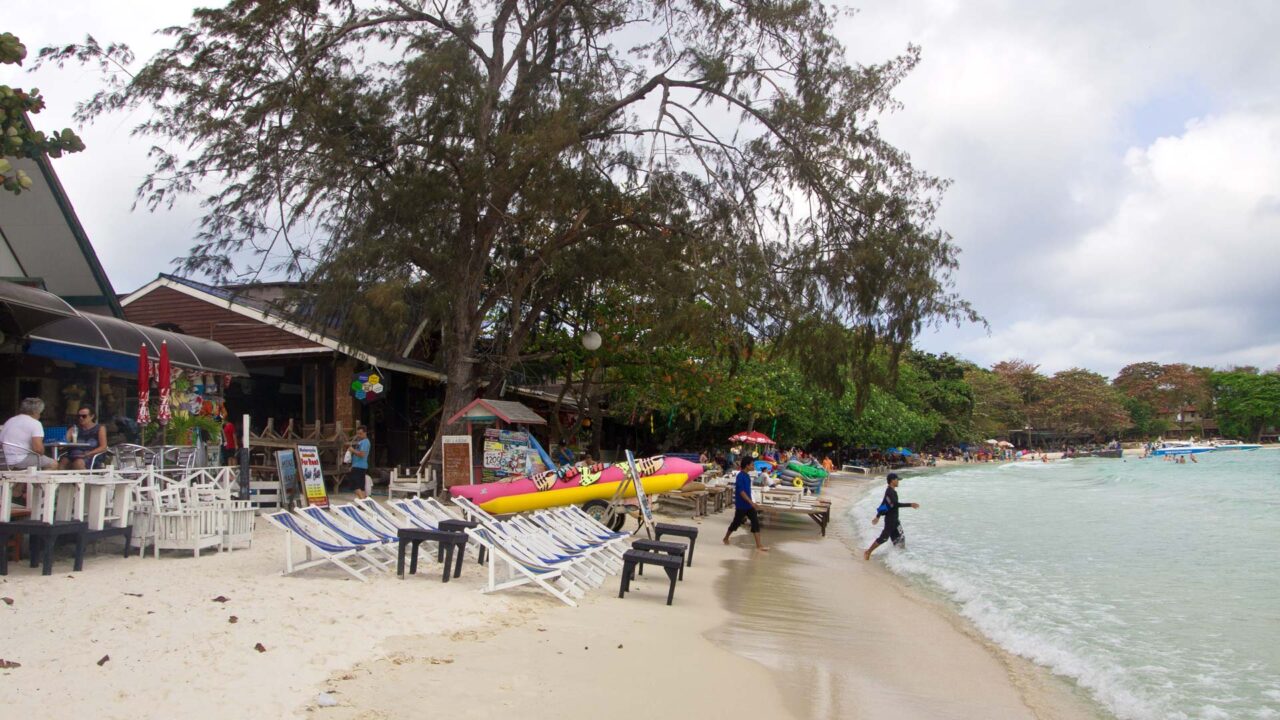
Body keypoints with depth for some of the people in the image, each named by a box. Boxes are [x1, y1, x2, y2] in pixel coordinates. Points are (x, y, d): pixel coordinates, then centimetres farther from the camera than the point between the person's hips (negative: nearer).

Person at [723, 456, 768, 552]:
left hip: (748, 504, 8)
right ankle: (726, 538, 31)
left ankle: (759, 545, -6)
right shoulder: (740, 476, -18)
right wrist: (751, 502, -28)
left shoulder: (747, 475, 9)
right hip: (741, 505, -8)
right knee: (736, 523, 8)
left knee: (756, 522, -3)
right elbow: (741, 491, -24)